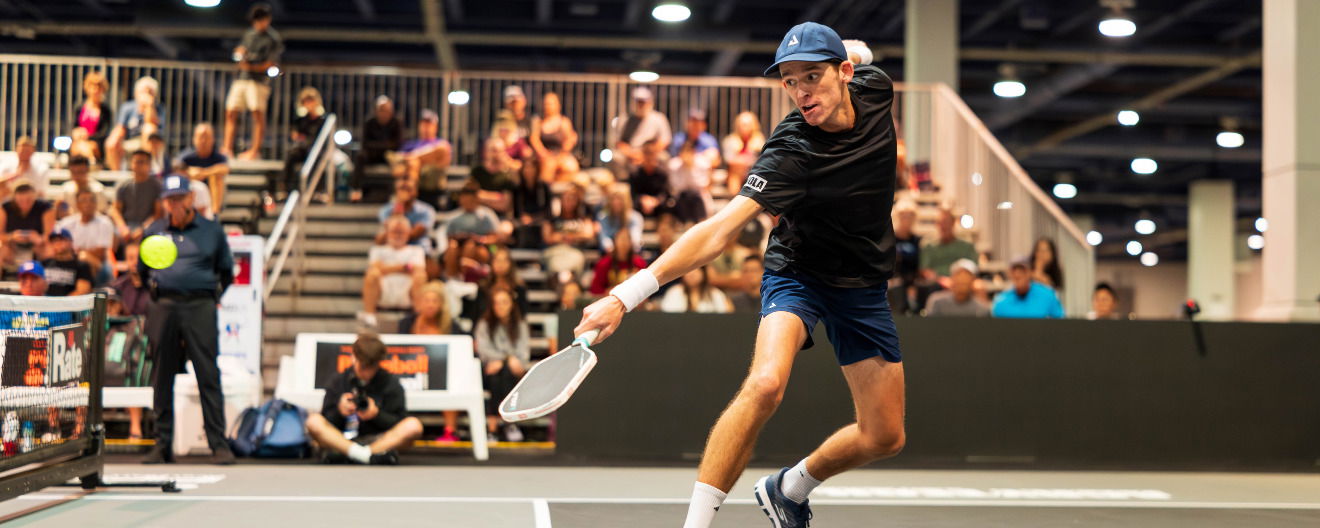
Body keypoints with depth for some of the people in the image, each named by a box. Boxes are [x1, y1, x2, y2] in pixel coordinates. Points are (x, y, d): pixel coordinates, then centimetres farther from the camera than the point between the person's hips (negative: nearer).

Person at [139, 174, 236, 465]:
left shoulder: (211, 231, 9)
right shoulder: (154, 231, 12)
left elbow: (226, 271, 16)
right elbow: (142, 271, 20)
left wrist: (214, 296, 6)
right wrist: (157, 293, 7)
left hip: (200, 307, -2)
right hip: (163, 307, 2)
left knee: (208, 375, -7)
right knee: (162, 377, 5)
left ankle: (219, 444, -6)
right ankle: (162, 444, 11)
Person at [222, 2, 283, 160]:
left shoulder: (274, 39, -1)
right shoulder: (249, 35, 20)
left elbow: (272, 63, -7)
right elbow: (239, 51, 25)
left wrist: (253, 67, -17)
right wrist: (240, 52, 1)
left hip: (259, 80, -6)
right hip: (241, 79, 7)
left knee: (258, 113, -11)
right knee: (230, 112, 1)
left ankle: (255, 150, -9)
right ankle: (227, 148, 3)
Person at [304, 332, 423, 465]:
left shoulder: (391, 383, 6)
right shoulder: (337, 383, 9)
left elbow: (398, 425, 2)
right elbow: (327, 423, 5)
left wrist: (377, 415, -16)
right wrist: (338, 411, -16)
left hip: (379, 441, 0)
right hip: (342, 440, 0)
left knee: (414, 425, -28)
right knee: (314, 421, -26)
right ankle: (371, 456, -40)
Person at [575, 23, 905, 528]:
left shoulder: (874, 88, -14)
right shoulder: (789, 153, -30)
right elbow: (719, 230, -40)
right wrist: (627, 295, -49)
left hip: (863, 285, 5)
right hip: (797, 273, -5)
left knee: (884, 437, 5)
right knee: (765, 384, -34)